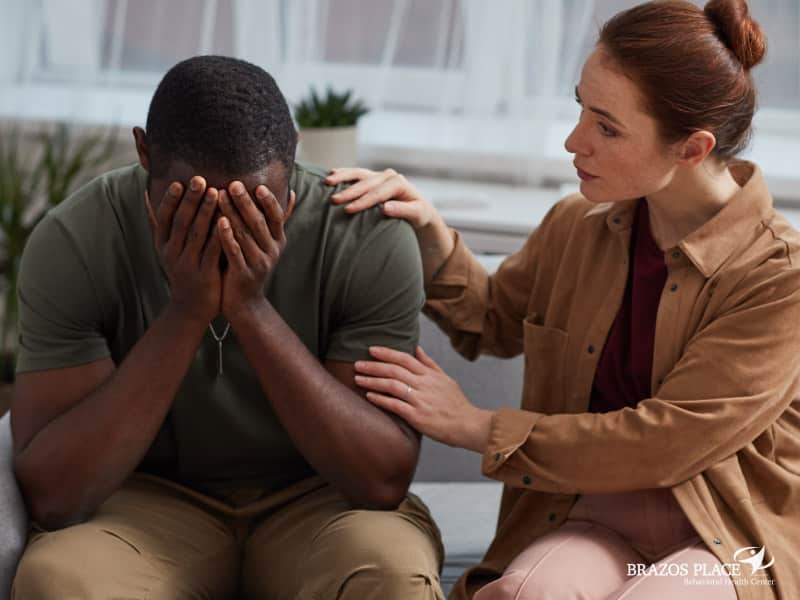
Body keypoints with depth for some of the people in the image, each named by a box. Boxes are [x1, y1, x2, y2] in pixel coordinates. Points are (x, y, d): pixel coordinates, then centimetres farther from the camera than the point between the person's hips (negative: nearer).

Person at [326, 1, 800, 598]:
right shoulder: (576, 228, 4)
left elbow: (663, 444, -17)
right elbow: (494, 320, 24)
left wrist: (474, 426, -12)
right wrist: (429, 230, 4)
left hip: (734, 542, -3)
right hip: (597, 521, 3)